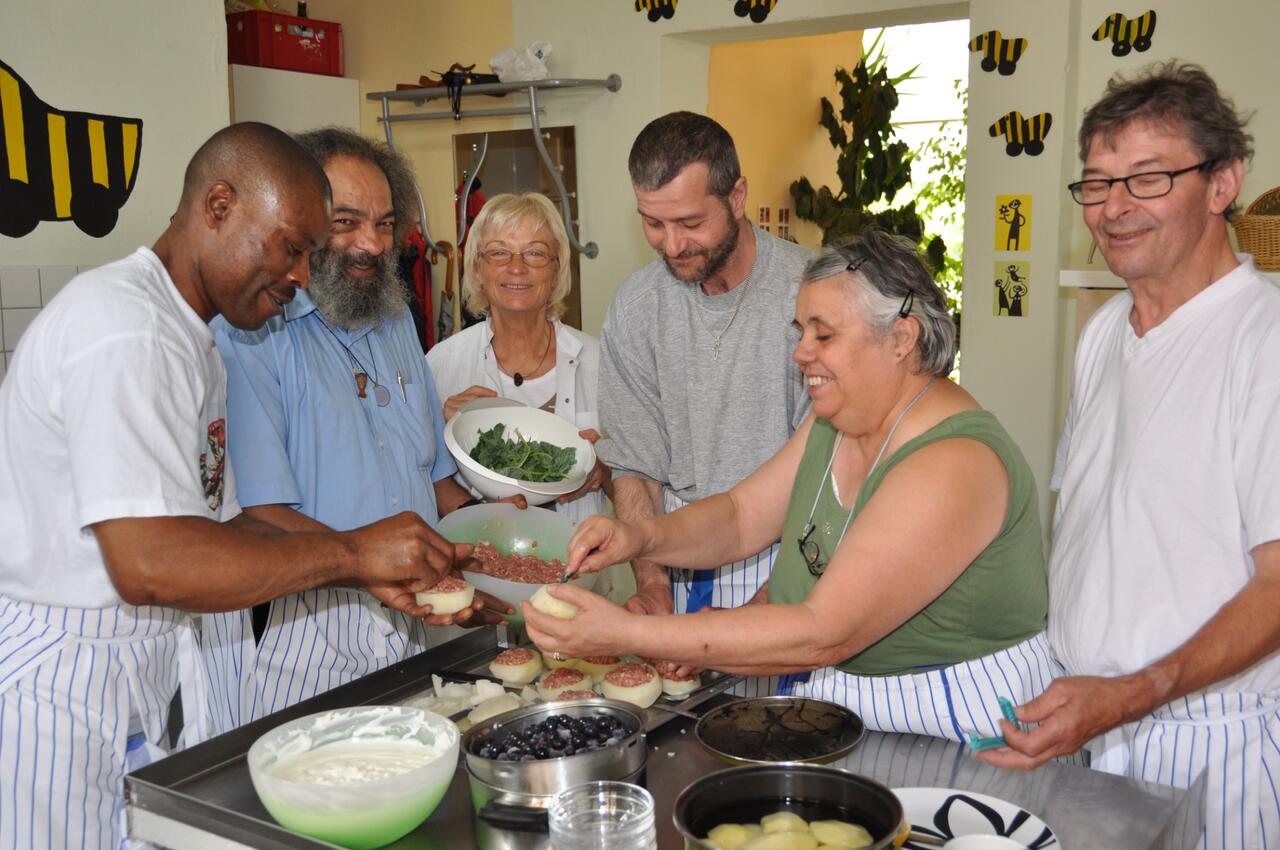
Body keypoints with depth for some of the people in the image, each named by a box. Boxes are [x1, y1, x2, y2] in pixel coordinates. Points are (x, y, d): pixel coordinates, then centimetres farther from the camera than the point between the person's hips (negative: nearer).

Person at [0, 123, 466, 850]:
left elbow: (216, 526, 13)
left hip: (154, 673, 9)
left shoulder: (189, 338, 13)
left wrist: (369, 575, 1)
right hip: (60, 681, -9)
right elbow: (149, 562, -29)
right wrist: (351, 552, -21)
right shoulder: (125, 327, -20)